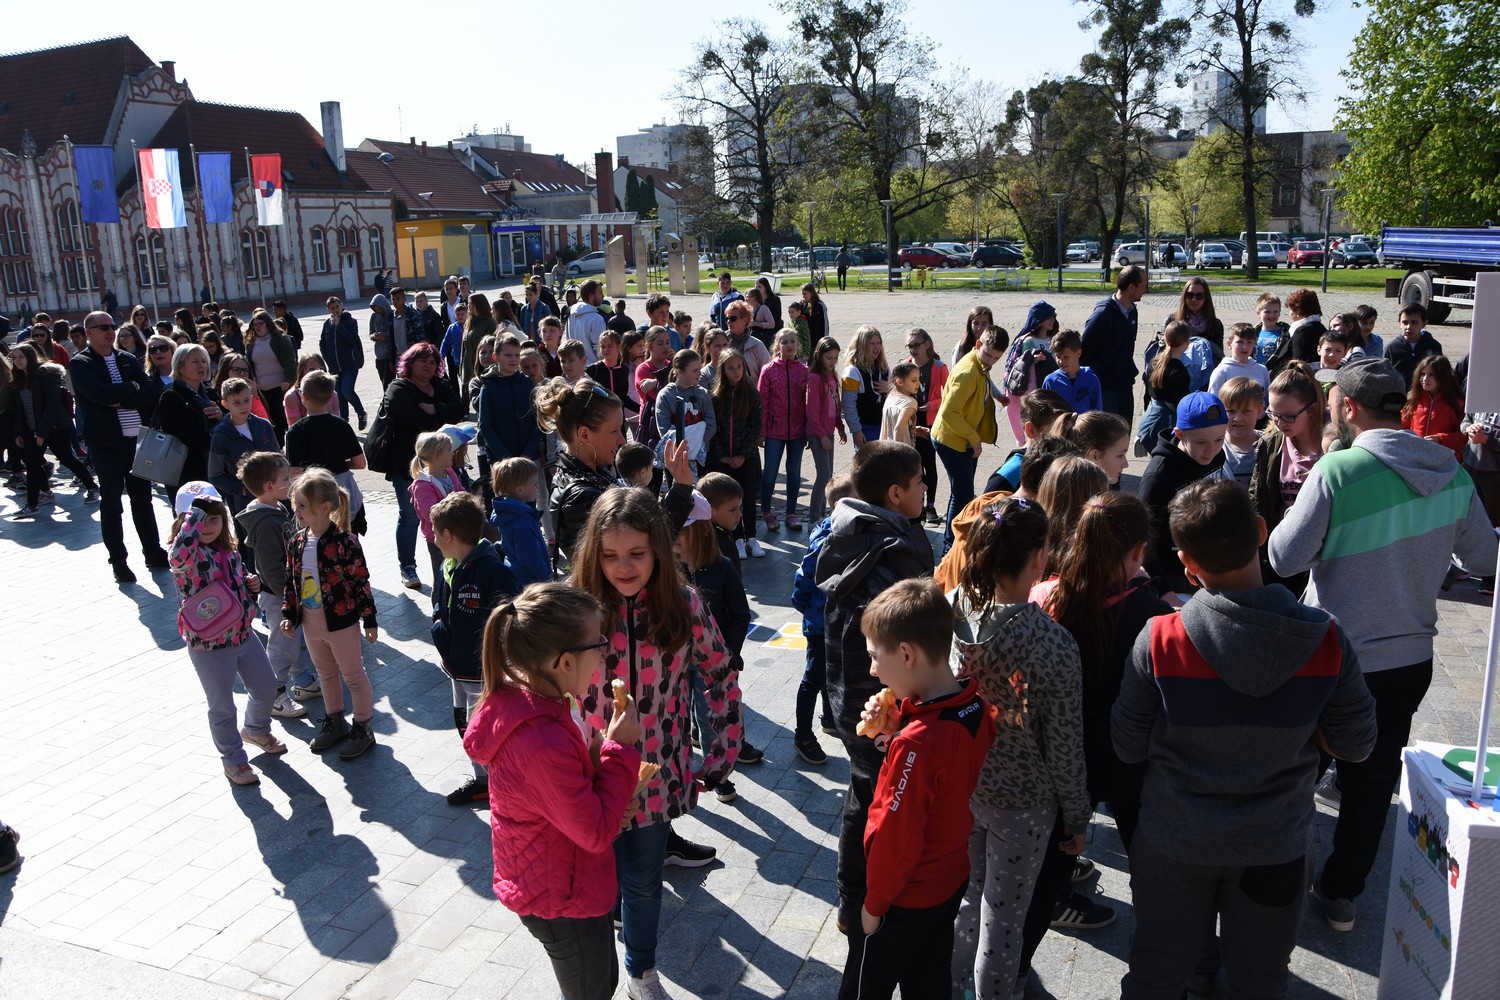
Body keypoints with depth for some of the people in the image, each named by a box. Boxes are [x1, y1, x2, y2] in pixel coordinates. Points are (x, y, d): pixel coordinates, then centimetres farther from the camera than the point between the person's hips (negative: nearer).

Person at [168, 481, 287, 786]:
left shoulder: (229, 550, 2)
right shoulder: (185, 556, -20)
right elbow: (179, 553, -48)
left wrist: (250, 584, -3)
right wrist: (196, 512, -42)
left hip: (243, 634, 7)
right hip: (209, 647, -7)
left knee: (266, 688, 22)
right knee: (222, 707, 9)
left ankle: (256, 730, 51)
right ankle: (234, 761, 29)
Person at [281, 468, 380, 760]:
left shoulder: (344, 541, -21)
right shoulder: (296, 542, -2)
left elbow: (361, 581, -15)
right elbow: (291, 582, 9)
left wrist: (370, 620, -11)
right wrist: (288, 615, 5)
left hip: (341, 623, -6)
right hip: (311, 624, 7)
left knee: (354, 676, 9)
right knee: (326, 675, 22)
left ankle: (363, 729, 22)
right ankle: (335, 722, 39)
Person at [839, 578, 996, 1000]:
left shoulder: (917, 742, -34)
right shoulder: (978, 706, -11)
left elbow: (896, 838, -27)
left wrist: (874, 903, -12)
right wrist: (896, 732, -11)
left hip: (905, 900, -7)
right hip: (953, 880, 7)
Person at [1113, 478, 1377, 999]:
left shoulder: (1160, 640, -24)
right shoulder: (1325, 639, -19)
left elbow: (1127, 747, -12)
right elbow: (1356, 745, -5)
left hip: (1175, 842, -1)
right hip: (1275, 844, 1)